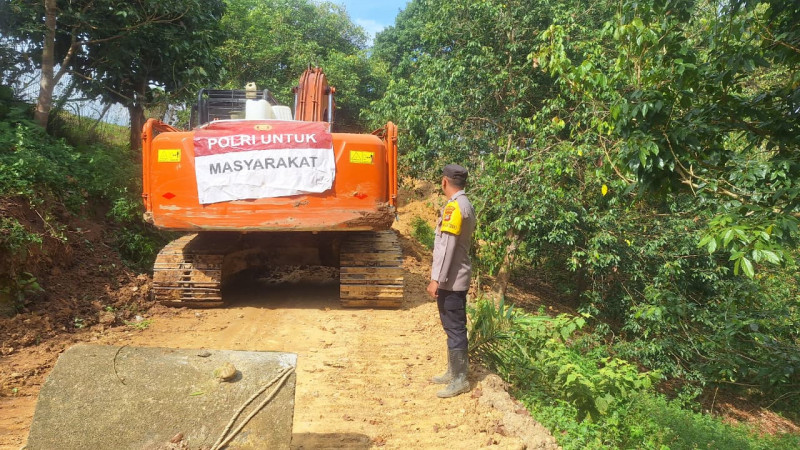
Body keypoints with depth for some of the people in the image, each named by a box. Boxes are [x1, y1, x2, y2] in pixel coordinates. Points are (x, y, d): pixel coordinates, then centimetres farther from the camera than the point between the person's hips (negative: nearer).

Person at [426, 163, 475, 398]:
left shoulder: (454, 207, -19)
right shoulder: (465, 205, 12)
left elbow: (447, 246, -23)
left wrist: (436, 279, -22)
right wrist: (436, 269, 23)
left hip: (451, 279, -10)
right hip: (456, 277, 10)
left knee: (454, 328, -2)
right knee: (453, 326, 17)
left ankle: (460, 380, 7)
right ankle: (453, 372, 28)